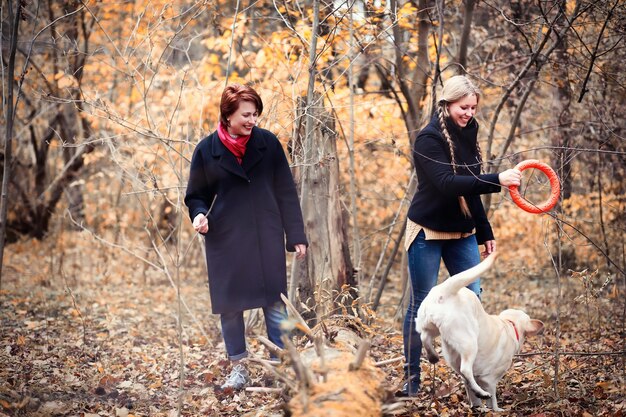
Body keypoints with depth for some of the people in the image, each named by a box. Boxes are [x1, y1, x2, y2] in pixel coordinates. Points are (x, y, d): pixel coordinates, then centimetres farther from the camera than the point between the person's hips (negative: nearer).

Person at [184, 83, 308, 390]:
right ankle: (238, 368, 21)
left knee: (275, 305, 1)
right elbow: (197, 195, 6)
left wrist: (296, 236, 1)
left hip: (266, 239, 0)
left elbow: (285, 192, 2)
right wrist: (200, 214, -17)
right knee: (230, 306, 6)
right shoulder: (207, 150, -4)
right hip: (225, 241, 0)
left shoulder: (268, 143, -3)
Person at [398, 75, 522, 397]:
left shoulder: (467, 135, 7)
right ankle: (411, 380, 9)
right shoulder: (429, 139, -15)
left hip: (461, 233, 7)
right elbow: (446, 183, -28)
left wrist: (484, 232, 15)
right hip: (428, 233, -6)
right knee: (422, 303, 0)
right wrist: (496, 180, -34)